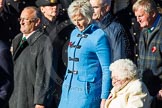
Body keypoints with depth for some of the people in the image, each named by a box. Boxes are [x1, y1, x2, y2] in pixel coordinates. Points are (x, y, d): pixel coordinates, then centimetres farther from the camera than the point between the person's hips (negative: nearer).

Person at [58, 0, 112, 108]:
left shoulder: (98, 36, -9)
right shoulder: (74, 33, 13)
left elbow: (106, 70, -10)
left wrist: (104, 98, -14)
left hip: (86, 92, -7)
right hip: (68, 91, 7)